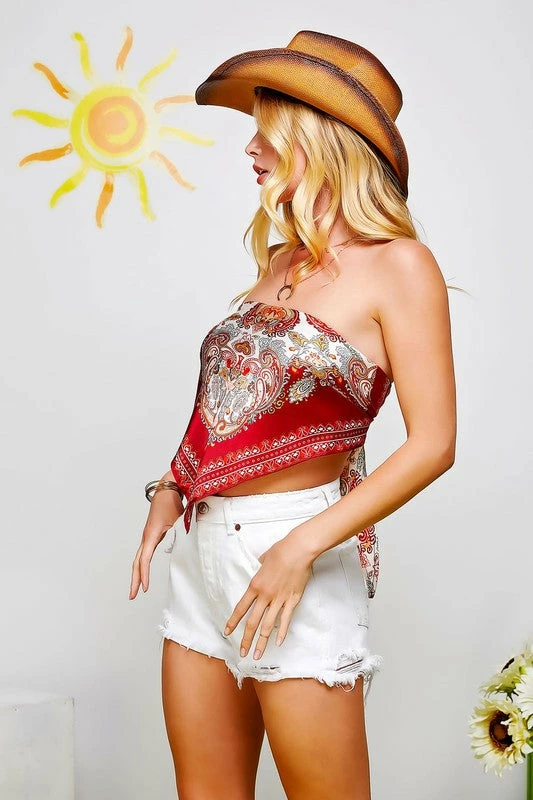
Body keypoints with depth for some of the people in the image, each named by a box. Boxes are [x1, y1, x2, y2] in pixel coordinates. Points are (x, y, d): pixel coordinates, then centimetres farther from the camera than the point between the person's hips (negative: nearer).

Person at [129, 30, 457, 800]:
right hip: (204, 550, 7)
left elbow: (433, 443, -13)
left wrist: (302, 548, -18)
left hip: (291, 555, -6)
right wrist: (173, 487, 7)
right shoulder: (279, 259, 12)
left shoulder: (396, 265, -8)